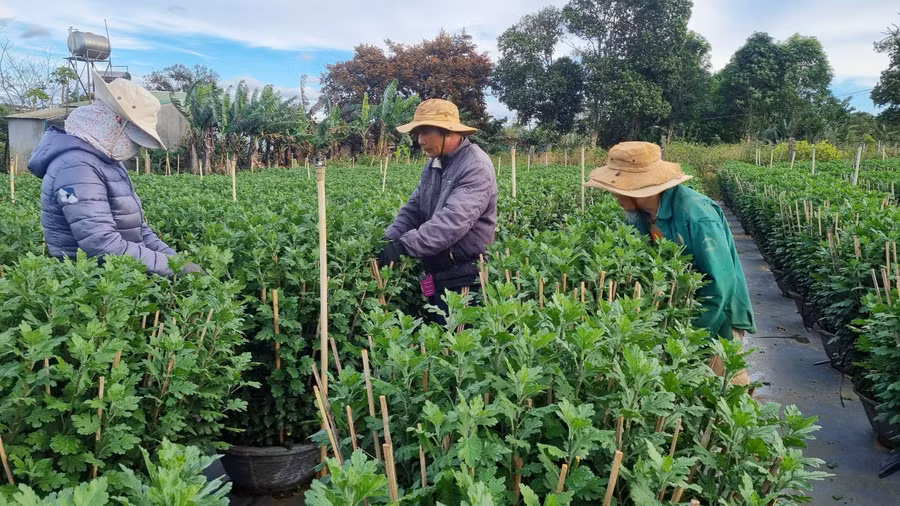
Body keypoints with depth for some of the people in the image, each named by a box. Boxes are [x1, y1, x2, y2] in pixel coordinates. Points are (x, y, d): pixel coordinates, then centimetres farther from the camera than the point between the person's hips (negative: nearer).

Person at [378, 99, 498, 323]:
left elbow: (453, 220, -29)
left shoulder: (476, 167, -18)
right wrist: (388, 240, -6)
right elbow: (413, 208, 11)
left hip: (463, 281, -9)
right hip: (436, 275, 9)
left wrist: (403, 245, -32)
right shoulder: (434, 164, 12)